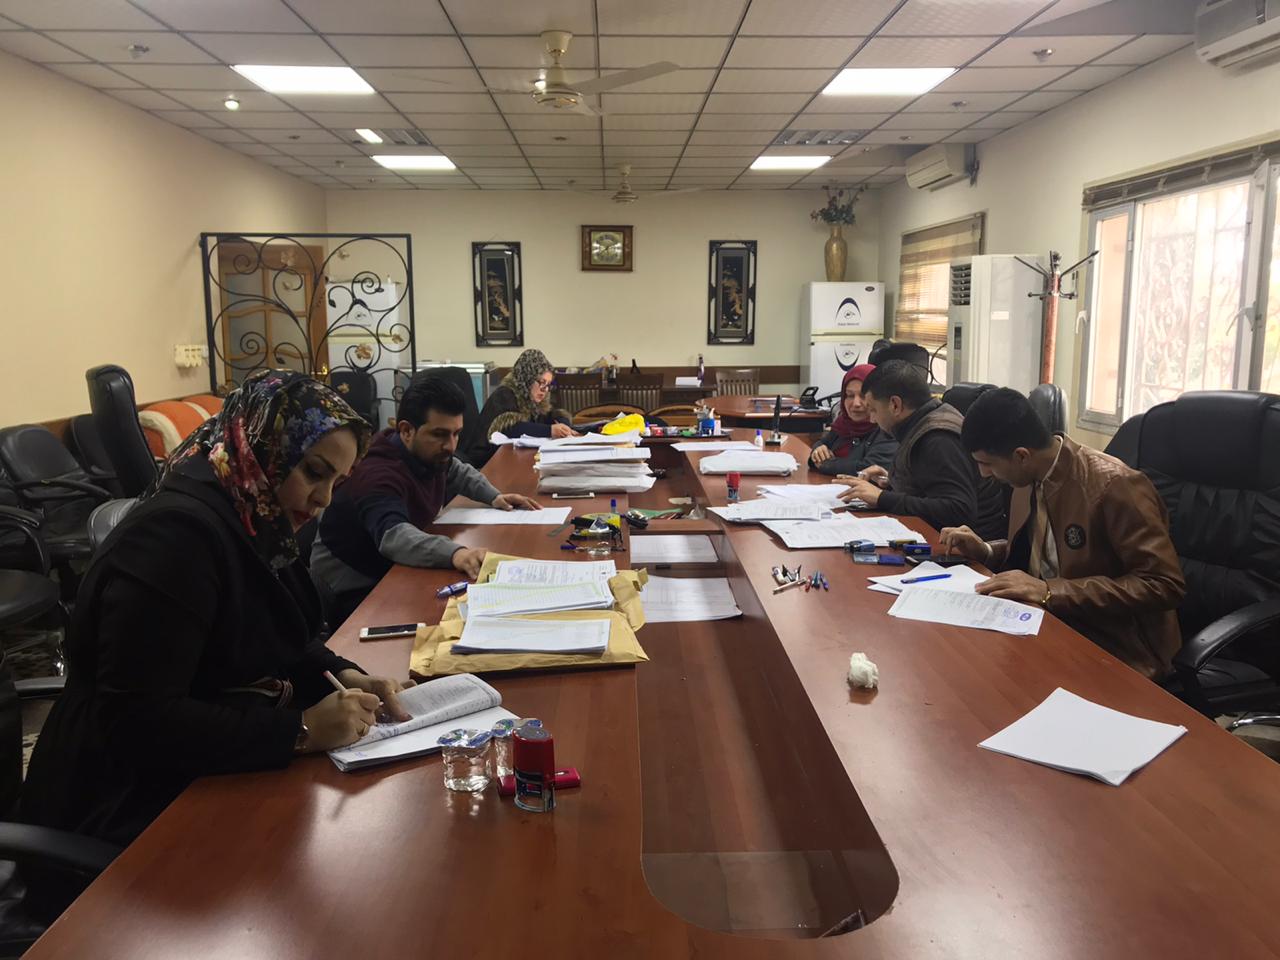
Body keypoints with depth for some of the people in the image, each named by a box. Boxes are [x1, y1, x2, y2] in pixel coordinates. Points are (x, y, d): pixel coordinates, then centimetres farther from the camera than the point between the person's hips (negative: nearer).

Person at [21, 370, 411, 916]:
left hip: (209, 772, 9)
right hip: (130, 811, -9)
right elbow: (136, 722, -30)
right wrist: (300, 730, -29)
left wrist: (342, 676, -6)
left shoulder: (253, 521, 3)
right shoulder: (177, 533, -26)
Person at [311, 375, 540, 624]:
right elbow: (392, 535, -50)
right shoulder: (378, 475, -31)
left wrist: (495, 496, 3)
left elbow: (460, 473, 22)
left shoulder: (430, 456, -2)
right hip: (353, 589, -9)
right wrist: (455, 553, -66)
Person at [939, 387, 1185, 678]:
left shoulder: (1113, 485, -21)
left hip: (1112, 650, -7)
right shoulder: (1031, 478, 3)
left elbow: (1165, 585, -23)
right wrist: (985, 551, 0)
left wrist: (1050, 591, -28)